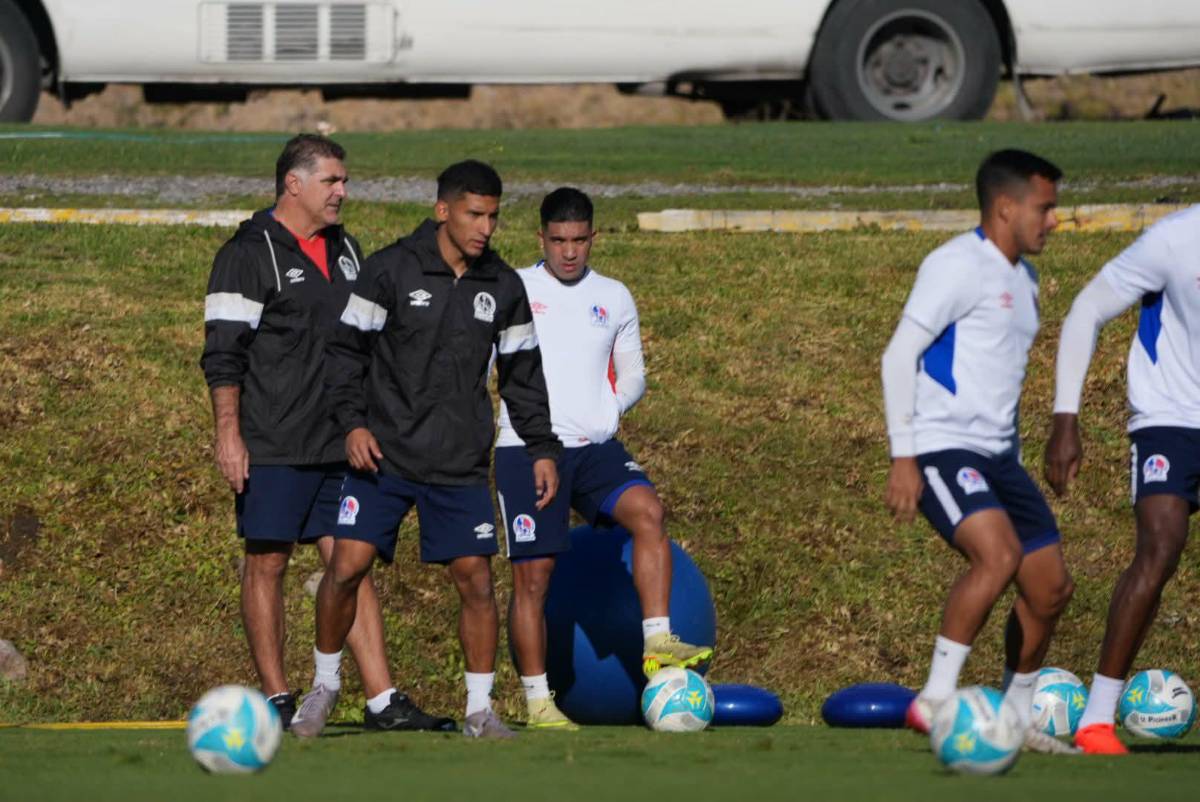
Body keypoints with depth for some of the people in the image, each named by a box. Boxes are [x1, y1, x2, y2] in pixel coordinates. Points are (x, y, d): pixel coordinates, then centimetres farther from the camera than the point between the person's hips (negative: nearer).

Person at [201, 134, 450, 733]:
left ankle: (381, 702, -1)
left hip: (340, 446, 6)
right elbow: (223, 353, -10)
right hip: (272, 451, -6)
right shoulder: (250, 254, -7)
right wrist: (228, 432, -17)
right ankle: (277, 700, 7)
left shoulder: (345, 251, 16)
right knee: (267, 565, 1)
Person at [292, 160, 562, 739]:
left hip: (461, 467, 2)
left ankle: (479, 709, 8)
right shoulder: (390, 271, -5)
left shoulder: (503, 288, 6)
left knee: (476, 580, -3)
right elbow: (346, 349, -2)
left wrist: (542, 448, 9)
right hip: (383, 454, -2)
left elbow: (522, 375, 15)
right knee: (347, 566, -8)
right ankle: (325, 684, 14)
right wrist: (353, 421, -12)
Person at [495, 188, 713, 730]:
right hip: (526, 448, -2)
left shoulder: (614, 298, 14)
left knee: (647, 511, -26)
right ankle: (538, 701, 0)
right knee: (532, 573, -6)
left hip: (596, 447, 2)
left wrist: (609, 408, 1)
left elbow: (632, 375, 21)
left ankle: (657, 643, -28)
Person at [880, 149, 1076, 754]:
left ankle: (1016, 720, 22)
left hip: (997, 454, 9)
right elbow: (898, 355, -14)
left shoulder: (1021, 277, 17)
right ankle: (934, 701, -25)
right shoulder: (959, 266, -11)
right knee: (999, 553, -30)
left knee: (1050, 585, 7)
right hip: (942, 449, -9)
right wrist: (903, 458, -19)